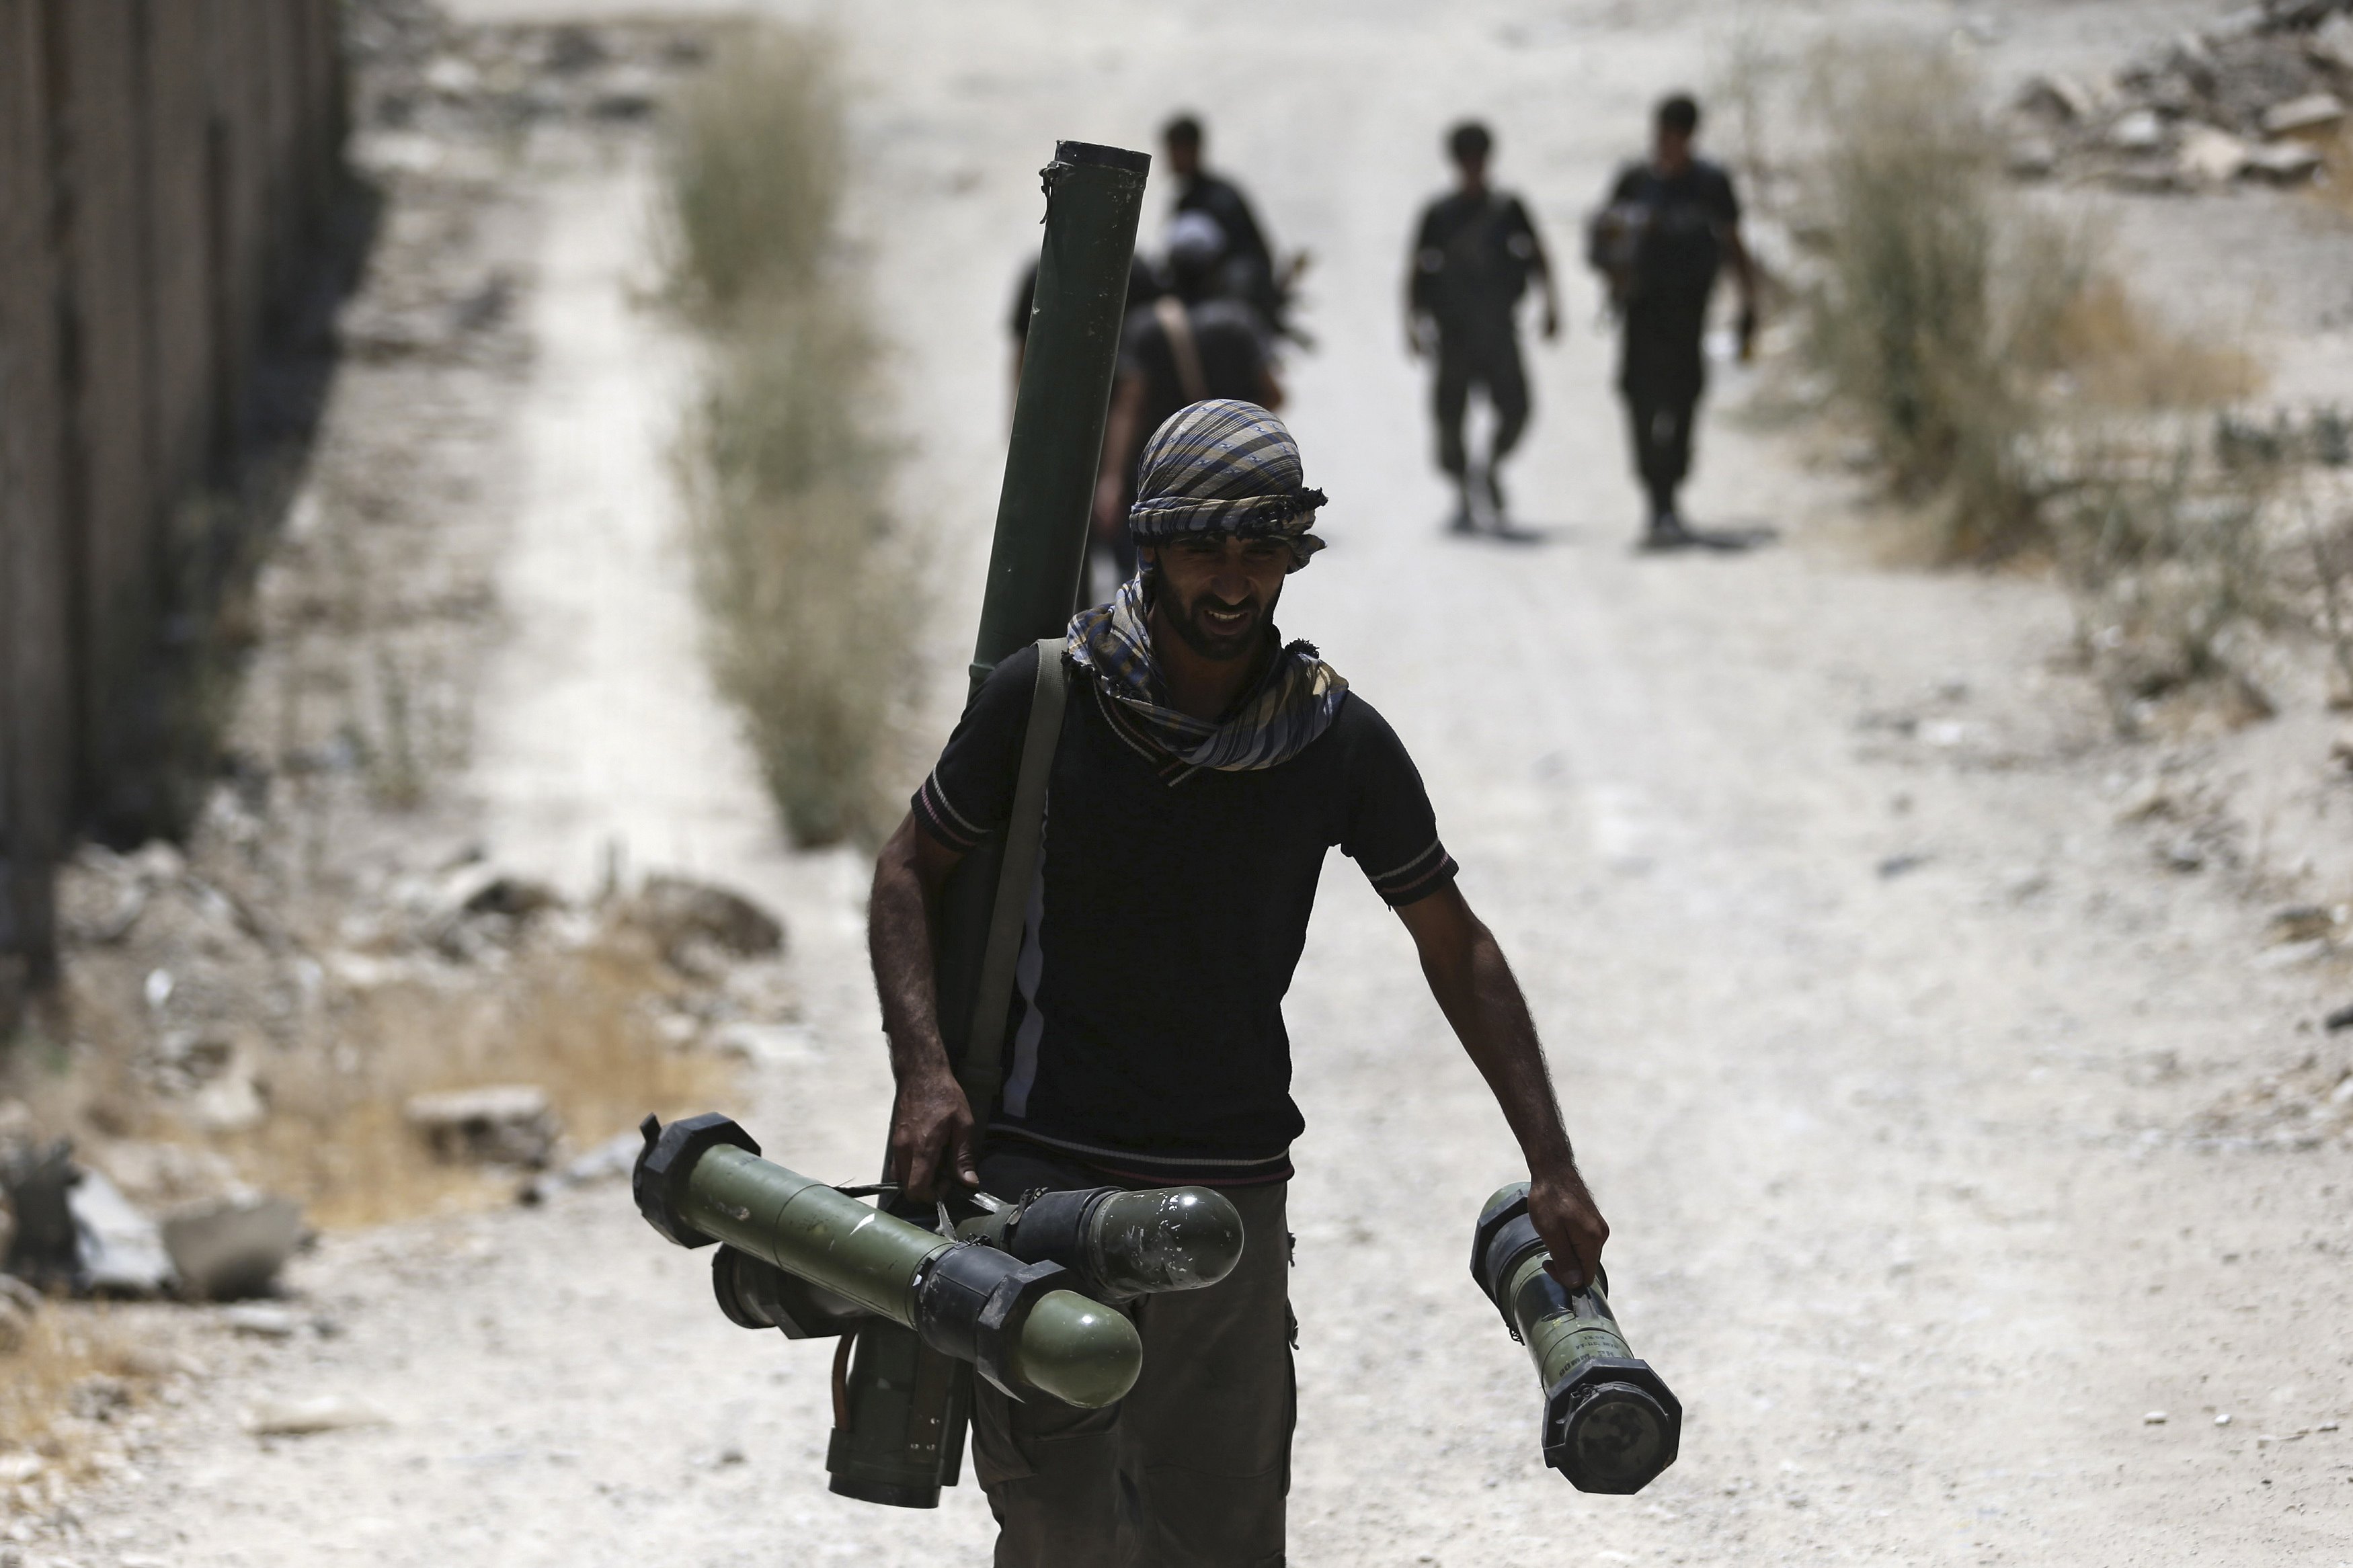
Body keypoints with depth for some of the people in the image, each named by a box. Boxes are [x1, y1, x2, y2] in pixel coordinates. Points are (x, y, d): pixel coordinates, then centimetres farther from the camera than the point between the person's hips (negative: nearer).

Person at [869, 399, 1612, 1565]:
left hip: (1233, 1192, 2)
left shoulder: (1338, 743, -1)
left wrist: (1550, 1167, 3)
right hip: (1044, 1169, -2)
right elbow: (910, 869, 5)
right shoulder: (1044, 696, -5)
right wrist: (923, 1070, -11)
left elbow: (1454, 944, 9)